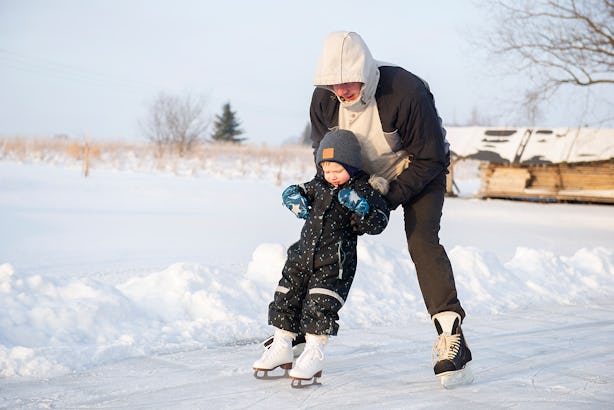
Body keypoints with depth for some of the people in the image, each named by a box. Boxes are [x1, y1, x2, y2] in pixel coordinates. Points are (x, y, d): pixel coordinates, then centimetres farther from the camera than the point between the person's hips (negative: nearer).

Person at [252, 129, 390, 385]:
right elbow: (298, 191, 24)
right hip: (303, 253, 6)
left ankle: (314, 354, -1)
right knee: (286, 297, 7)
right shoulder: (319, 184, 8)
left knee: (320, 304, -12)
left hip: (335, 261, -6)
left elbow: (378, 224, -14)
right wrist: (294, 197, 1)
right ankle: (281, 348, 19)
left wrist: (360, 206, -29)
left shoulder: (365, 189, -7)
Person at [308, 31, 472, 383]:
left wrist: (390, 199, -29)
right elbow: (323, 150, 0)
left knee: (422, 241, -24)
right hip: (362, 176, 5)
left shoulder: (407, 91, -35)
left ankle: (451, 333, -26)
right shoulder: (324, 98, -19)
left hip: (420, 171, -5)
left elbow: (430, 158, -26)